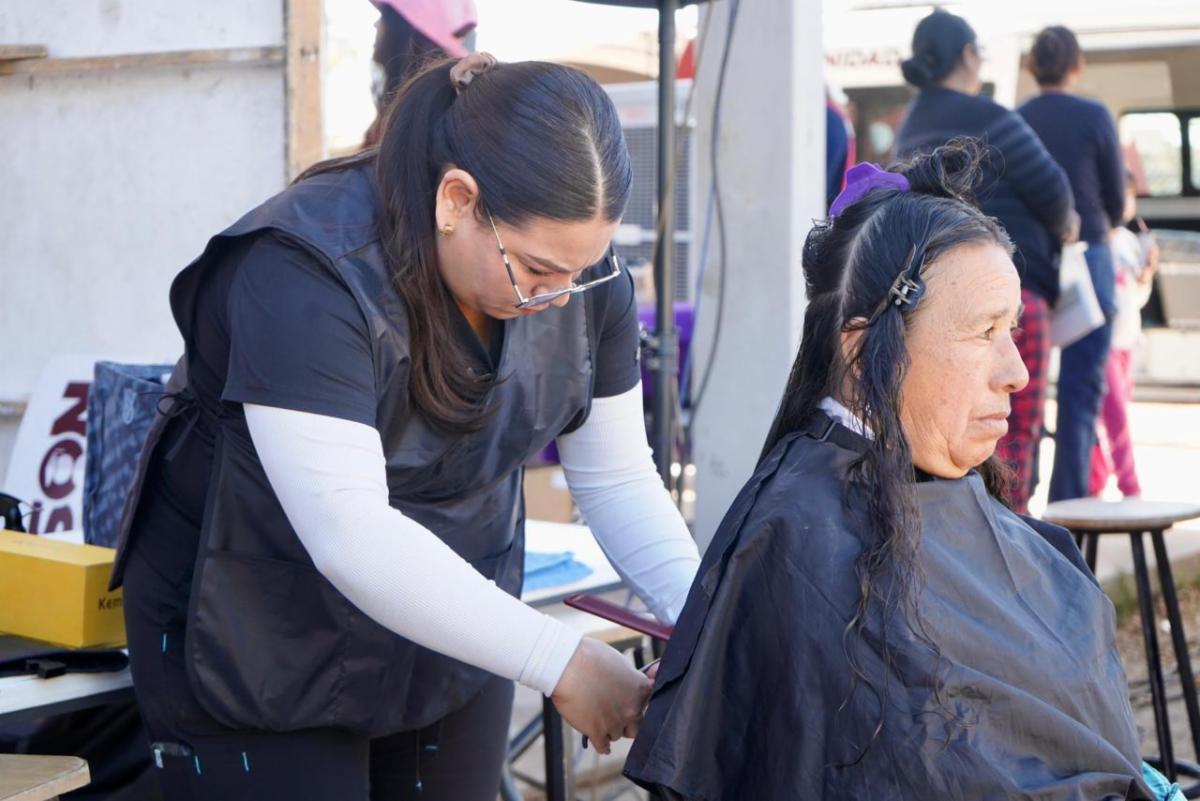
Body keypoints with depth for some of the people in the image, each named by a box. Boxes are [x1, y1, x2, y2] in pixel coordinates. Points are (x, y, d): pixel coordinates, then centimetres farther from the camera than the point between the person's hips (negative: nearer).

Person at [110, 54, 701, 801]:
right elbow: (352, 537, -35)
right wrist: (561, 663, -35)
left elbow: (618, 476, -3)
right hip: (255, 653, -5)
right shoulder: (305, 276, -29)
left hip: (451, 643, 5)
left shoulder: (578, 265, -9)